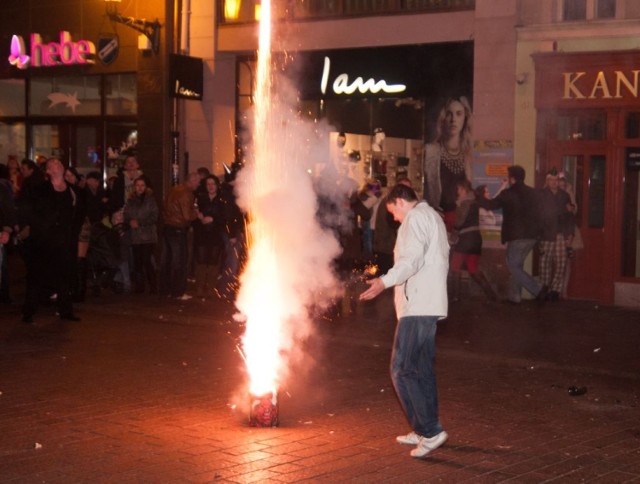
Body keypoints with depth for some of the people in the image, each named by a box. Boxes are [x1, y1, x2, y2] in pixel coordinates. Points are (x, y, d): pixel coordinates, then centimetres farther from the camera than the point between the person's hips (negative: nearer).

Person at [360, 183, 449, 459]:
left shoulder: (415, 218, -10)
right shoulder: (433, 217, 21)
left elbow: (412, 259, -23)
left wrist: (385, 281, -32)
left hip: (417, 305, -11)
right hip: (431, 304, 11)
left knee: (402, 370, -11)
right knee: (422, 369, 14)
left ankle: (430, 431, -11)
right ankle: (423, 431, 19)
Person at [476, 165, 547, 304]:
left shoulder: (508, 194, -10)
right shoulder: (532, 193, 6)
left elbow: (490, 205, 1)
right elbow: (537, 213, 13)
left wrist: (477, 197, 17)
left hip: (516, 236, -7)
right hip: (532, 235, 7)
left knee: (514, 266, 1)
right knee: (517, 265, 17)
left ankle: (538, 289, -10)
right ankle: (514, 296, 18)